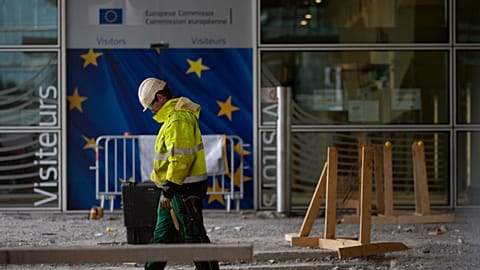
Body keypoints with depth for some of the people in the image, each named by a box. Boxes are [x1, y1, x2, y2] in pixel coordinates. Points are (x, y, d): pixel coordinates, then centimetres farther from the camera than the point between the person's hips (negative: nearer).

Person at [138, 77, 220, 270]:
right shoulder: (173, 116, 16)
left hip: (185, 190, -11)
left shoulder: (178, 119, -19)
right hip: (177, 189, 11)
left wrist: (168, 191, -22)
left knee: (193, 237, -6)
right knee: (162, 236, 16)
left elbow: (180, 158, -25)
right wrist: (168, 190, 21)